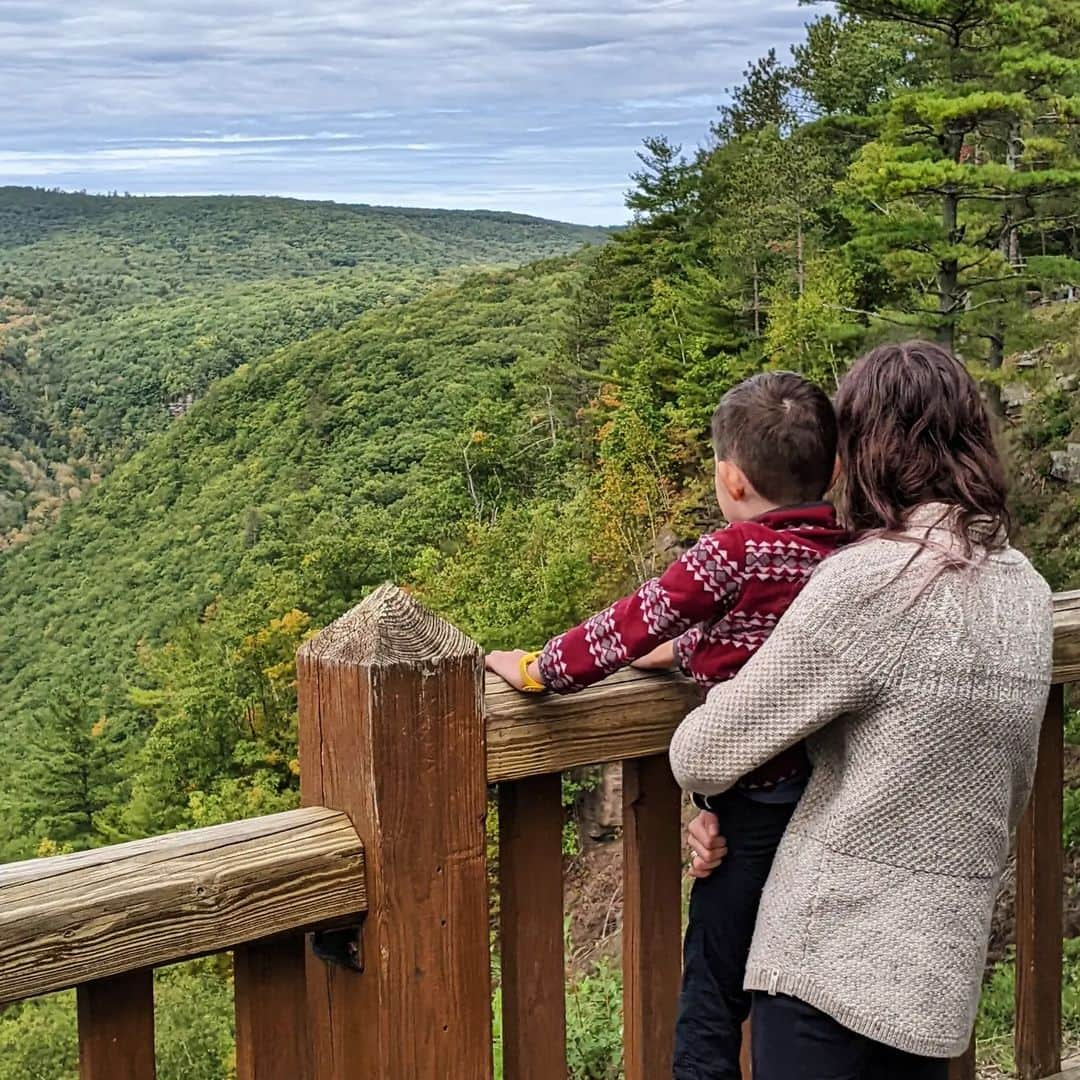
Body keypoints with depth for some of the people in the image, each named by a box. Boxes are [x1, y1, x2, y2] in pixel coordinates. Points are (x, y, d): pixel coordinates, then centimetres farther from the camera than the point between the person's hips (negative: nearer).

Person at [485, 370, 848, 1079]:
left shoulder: (736, 551, -16)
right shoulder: (841, 550, 4)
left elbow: (635, 622, -14)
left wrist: (538, 670, -4)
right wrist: (678, 651, 21)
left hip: (756, 800, -7)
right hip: (826, 793, 7)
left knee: (715, 989, 2)